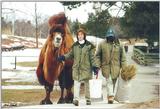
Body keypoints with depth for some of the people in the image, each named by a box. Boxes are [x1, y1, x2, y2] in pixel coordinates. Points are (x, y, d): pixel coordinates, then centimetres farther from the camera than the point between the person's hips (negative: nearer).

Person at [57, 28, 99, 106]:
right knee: (76, 84, -10)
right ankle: (76, 99, -16)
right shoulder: (75, 45, 7)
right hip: (76, 68, 2)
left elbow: (92, 57, -2)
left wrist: (94, 67, -8)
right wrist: (63, 57, 1)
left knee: (86, 84, 8)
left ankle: (88, 99, 19)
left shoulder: (89, 45, -2)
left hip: (86, 68, -2)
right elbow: (70, 54, 16)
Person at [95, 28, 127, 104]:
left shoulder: (118, 45, 4)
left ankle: (111, 97, 16)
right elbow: (97, 55, 7)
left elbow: (123, 57, 7)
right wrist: (98, 65, -2)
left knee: (113, 82, 6)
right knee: (109, 81, -12)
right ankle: (110, 96, -15)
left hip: (115, 67, 2)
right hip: (106, 66, -1)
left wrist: (123, 67, 1)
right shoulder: (102, 44, 3)